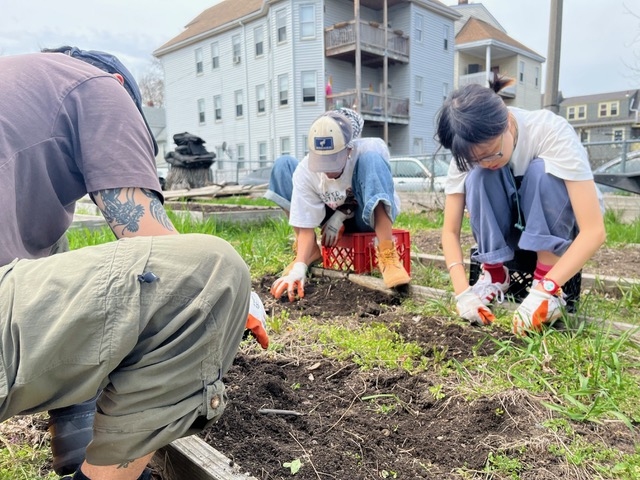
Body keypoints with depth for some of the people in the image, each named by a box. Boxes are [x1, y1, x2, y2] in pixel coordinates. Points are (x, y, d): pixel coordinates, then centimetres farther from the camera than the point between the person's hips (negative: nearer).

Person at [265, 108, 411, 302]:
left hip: (372, 216, -3)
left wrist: (340, 217, -24)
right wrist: (299, 268, -39)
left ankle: (387, 254, -34)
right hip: (334, 217, 3)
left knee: (372, 159, -35)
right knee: (283, 165, -15)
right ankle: (310, 252, -6)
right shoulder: (304, 171, -26)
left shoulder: (372, 149, -29)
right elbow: (306, 228, -24)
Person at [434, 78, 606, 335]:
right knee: (478, 177, -29)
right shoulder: (468, 151, -22)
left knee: (542, 170, -33)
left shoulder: (552, 131, -32)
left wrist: (545, 289, -45)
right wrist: (463, 291, -35)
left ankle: (547, 283, -24)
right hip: (509, 226, 2)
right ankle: (494, 274, -15)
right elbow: (450, 231, -21)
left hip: (563, 222, -2)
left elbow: (594, 230, -35)